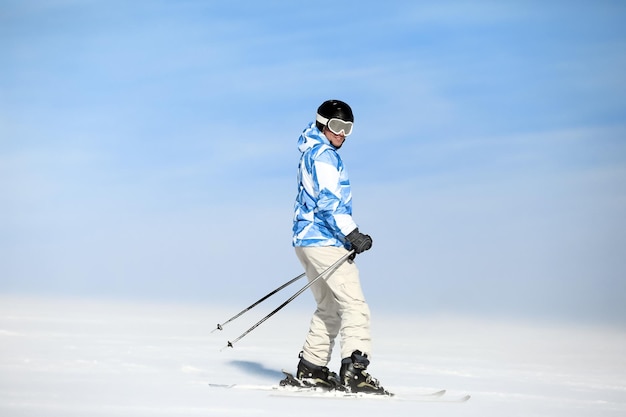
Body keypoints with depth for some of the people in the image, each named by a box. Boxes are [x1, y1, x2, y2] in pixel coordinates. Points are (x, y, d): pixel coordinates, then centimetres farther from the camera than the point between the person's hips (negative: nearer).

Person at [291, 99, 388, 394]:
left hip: (306, 239, 10)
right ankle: (354, 370, -25)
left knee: (330, 308, 16)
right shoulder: (324, 155, -9)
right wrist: (351, 233, -21)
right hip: (325, 240, -10)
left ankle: (311, 369, 15)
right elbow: (328, 199, -19)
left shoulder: (311, 154, 22)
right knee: (354, 305, -14)